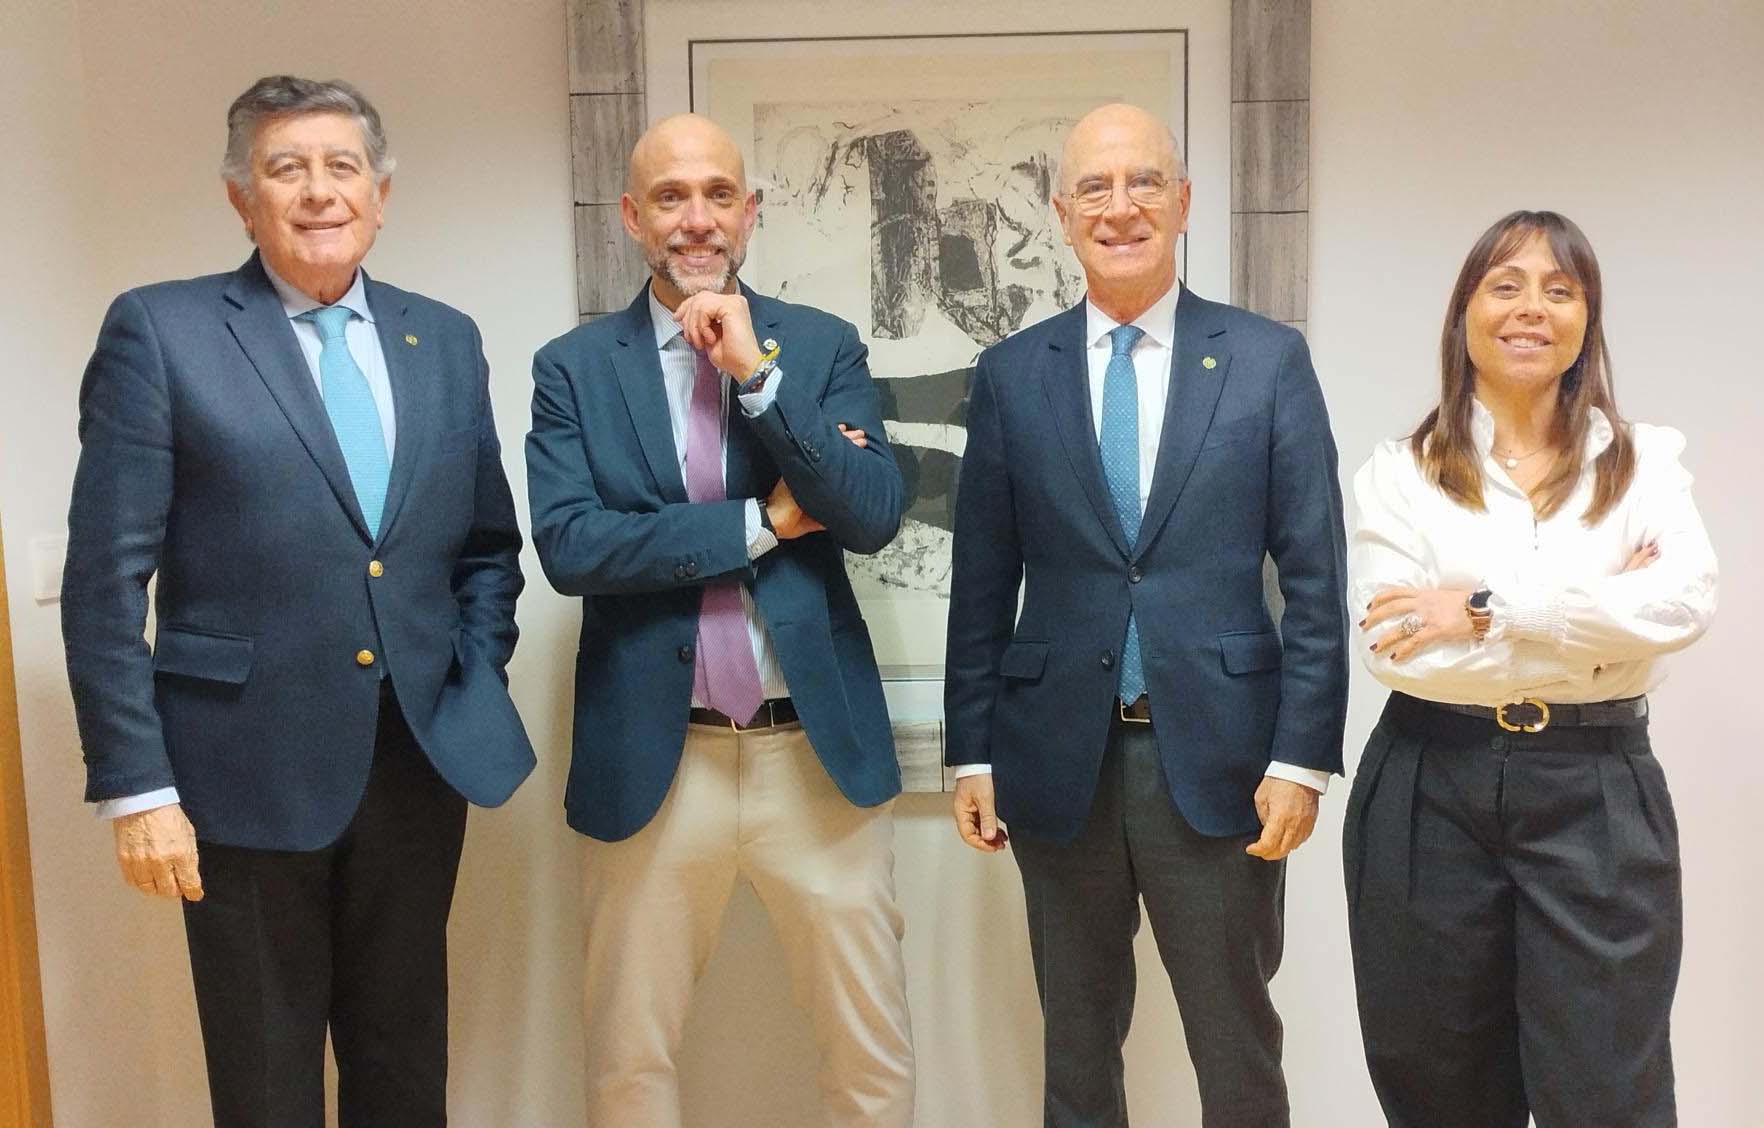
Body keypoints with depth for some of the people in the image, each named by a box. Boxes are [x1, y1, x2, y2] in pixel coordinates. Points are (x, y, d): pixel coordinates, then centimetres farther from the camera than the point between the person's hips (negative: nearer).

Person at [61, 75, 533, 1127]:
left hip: (422, 762, 4)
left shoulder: (445, 339, 8)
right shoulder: (158, 331, -4)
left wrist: (478, 679, 4)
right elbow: (106, 578, -7)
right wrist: (135, 786, -10)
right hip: (250, 772, -3)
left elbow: (489, 544, 16)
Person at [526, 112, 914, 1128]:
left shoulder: (823, 346, 3)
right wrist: (764, 521, -12)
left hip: (821, 749, 1)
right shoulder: (573, 368, 1)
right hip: (654, 759, 0)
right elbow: (569, 546, -12)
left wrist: (757, 371, -15)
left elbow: (875, 517, -9)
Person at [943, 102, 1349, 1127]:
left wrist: (1304, 756, -7)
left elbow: (1315, 580, -2)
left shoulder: (1270, 360, 0)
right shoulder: (1012, 373, 4)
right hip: (1058, 760, 2)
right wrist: (972, 753, 4)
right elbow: (983, 584, 6)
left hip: (1217, 754, -1)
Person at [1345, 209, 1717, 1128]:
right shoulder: (1399, 473, 1)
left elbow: (1687, 600, -14)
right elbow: (1395, 649, -12)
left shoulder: (1643, 460, 5)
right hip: (1430, 796, 0)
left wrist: (1488, 606, -18)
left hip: (1596, 795, 0)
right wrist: (1600, 620, -11)